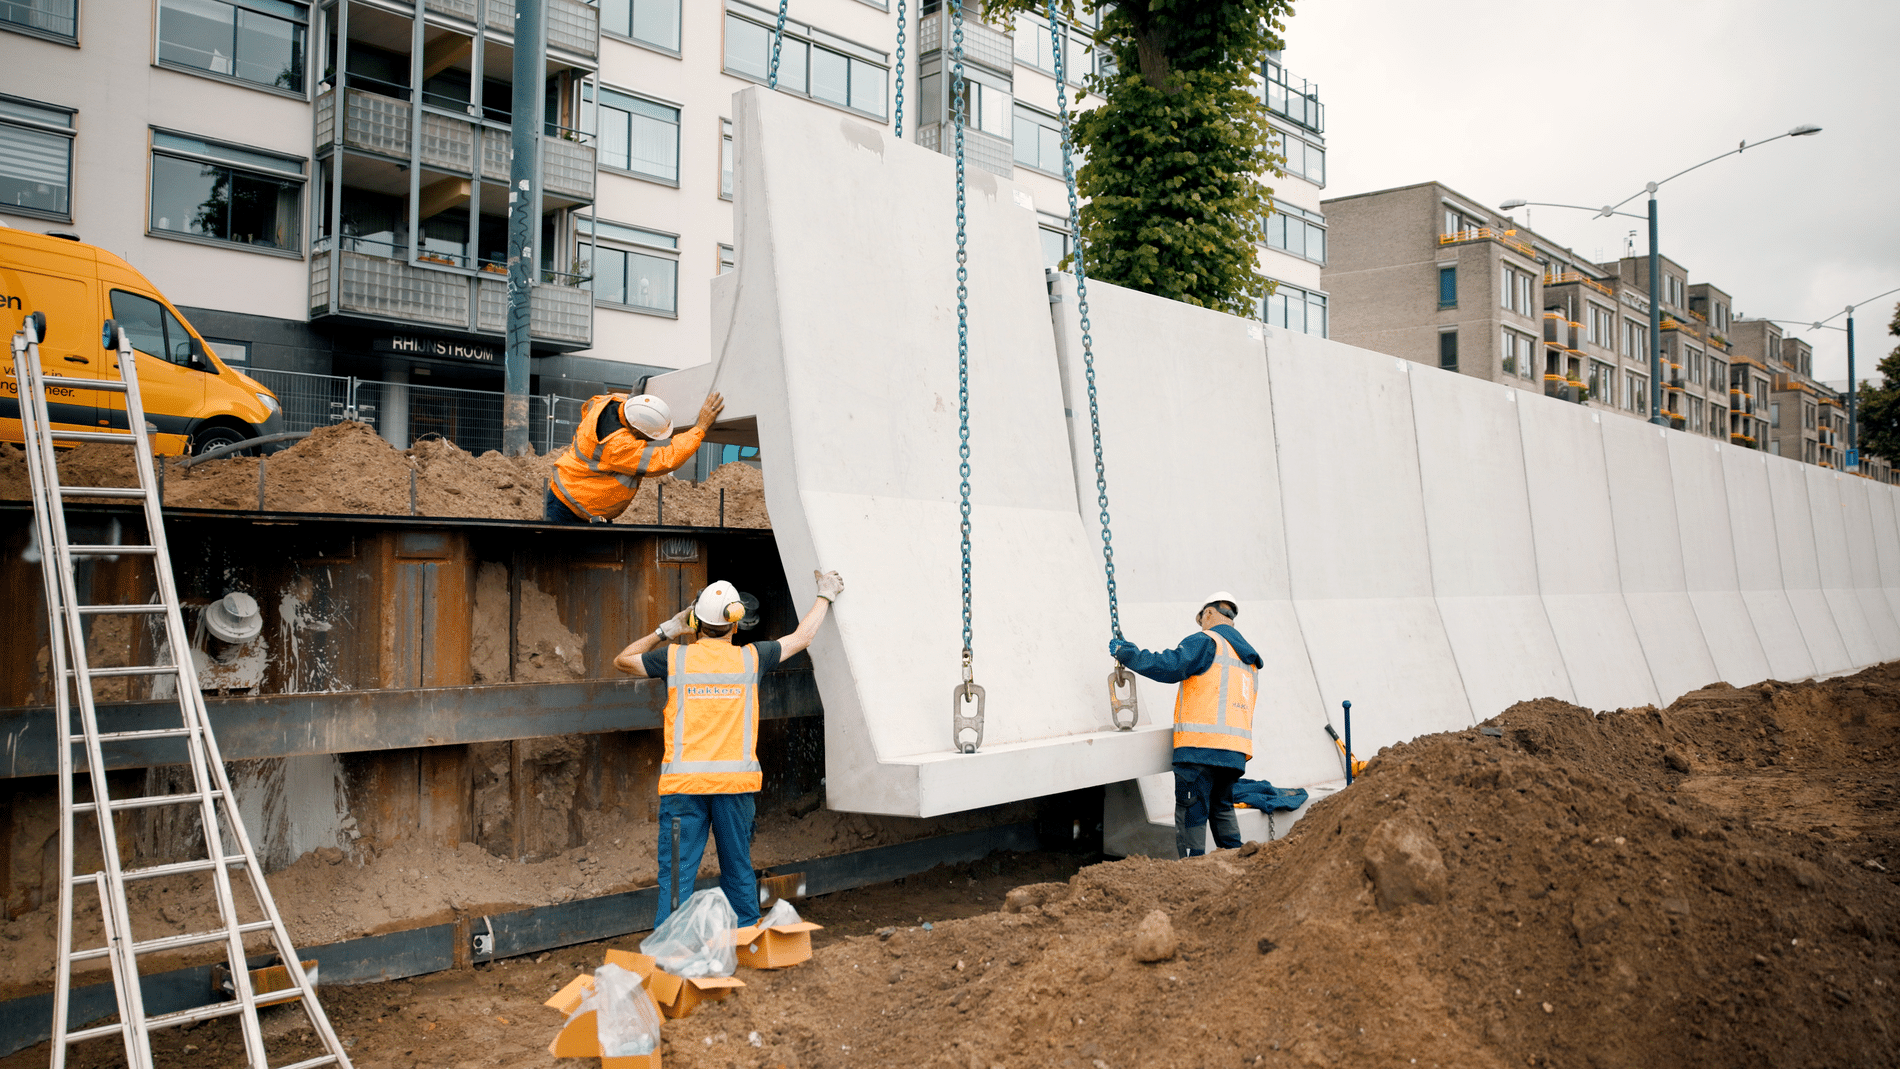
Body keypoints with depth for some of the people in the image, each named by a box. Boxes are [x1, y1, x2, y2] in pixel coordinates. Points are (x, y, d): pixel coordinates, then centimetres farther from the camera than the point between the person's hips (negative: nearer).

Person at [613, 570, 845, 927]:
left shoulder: (675, 657, 0)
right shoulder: (751, 658, 4)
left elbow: (622, 660, 18)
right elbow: (801, 637, 19)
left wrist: (667, 631, 19)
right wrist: (825, 595, 32)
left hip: (684, 784, -1)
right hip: (736, 782, 1)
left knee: (677, 875, 1)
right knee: (738, 872, 13)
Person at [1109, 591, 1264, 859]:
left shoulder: (1205, 642, -3)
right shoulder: (1247, 658, 24)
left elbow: (1169, 667, -16)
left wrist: (1125, 652, -7)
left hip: (1200, 746, -8)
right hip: (1234, 751, 8)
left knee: (1191, 814, -5)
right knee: (1222, 809, 19)